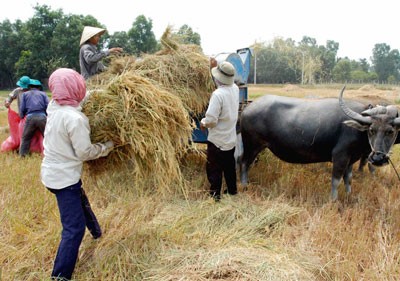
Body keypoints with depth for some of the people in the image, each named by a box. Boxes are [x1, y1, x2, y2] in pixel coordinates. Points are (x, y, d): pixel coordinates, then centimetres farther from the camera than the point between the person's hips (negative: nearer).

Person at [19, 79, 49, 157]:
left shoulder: (25, 94, 19)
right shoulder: (43, 93, 19)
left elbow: (22, 108, 11)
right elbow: (48, 106, 7)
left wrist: (22, 118, 26)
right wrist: (47, 116, 21)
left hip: (30, 117, 1)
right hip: (42, 117, 0)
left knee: (25, 139, 13)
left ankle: (22, 155, 10)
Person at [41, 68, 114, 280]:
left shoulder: (54, 107, -3)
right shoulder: (74, 118, -27)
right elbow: (84, 152, -19)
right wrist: (107, 147, -5)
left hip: (52, 172, 10)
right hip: (63, 177, -10)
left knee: (80, 201, 32)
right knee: (74, 228, -4)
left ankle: (96, 232, 56)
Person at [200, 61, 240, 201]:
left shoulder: (218, 94, -25)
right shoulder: (235, 89, -4)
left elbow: (211, 120, -27)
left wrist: (203, 122, -4)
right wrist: (216, 66, 22)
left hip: (217, 141, -7)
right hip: (231, 139, 7)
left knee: (214, 169, 8)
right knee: (230, 167, 22)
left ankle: (215, 194, 16)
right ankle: (232, 190, 36)